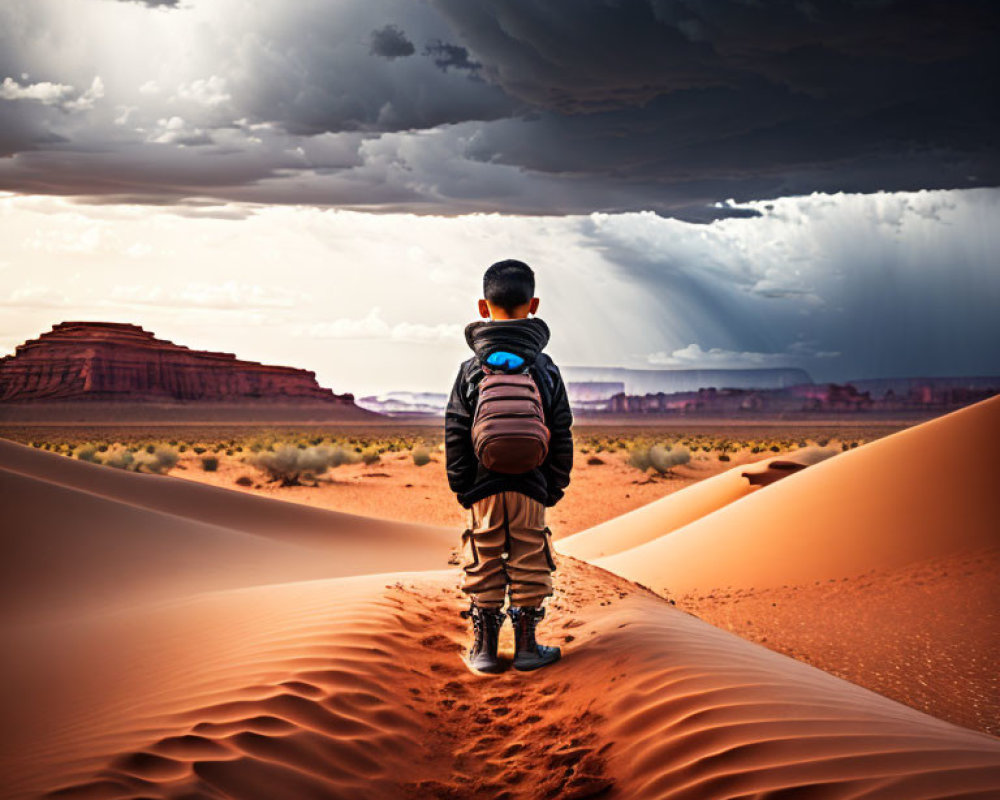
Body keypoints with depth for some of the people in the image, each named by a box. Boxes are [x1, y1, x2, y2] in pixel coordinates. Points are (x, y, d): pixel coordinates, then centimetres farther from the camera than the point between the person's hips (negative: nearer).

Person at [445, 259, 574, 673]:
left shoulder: (471, 370, -2)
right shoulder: (546, 370, 1)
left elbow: (455, 435, -2)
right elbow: (561, 436, 2)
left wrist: (460, 485, 6)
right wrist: (555, 486, 11)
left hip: (483, 485, 0)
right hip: (530, 486, 0)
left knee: (484, 562, 7)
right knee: (528, 561, 8)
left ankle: (484, 647, 12)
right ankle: (525, 646, 13)